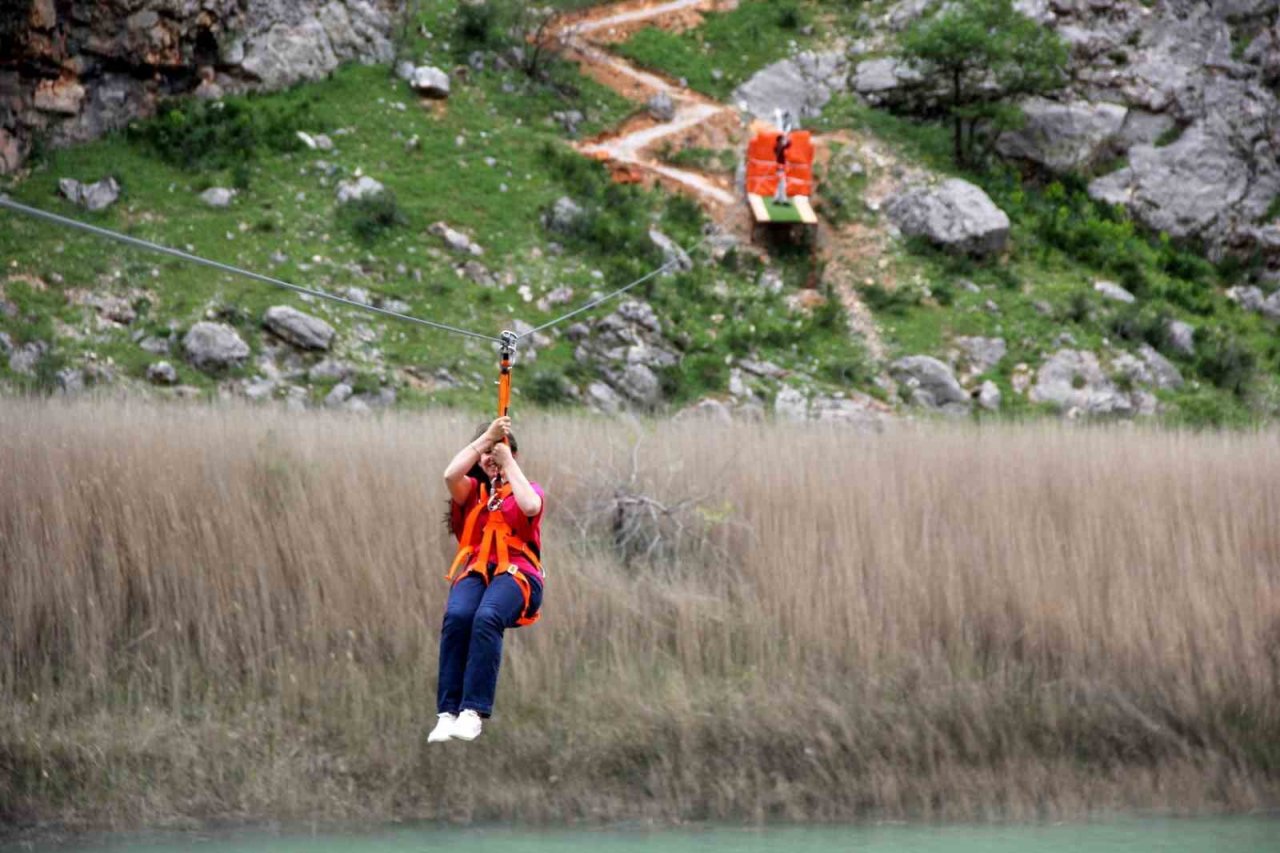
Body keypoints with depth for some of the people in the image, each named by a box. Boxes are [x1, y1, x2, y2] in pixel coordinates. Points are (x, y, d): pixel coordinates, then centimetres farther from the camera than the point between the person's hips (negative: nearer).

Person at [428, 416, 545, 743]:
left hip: (516, 572, -2)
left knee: (487, 617, -36)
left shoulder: (529, 489, 18)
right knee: (456, 616, -34)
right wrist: (486, 437, -3)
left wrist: (508, 461, 1)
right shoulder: (471, 490, 22)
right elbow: (450, 475, -4)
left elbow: (530, 507, -9)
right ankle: (447, 713, -37)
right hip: (474, 571, 2)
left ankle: (473, 712, -43)